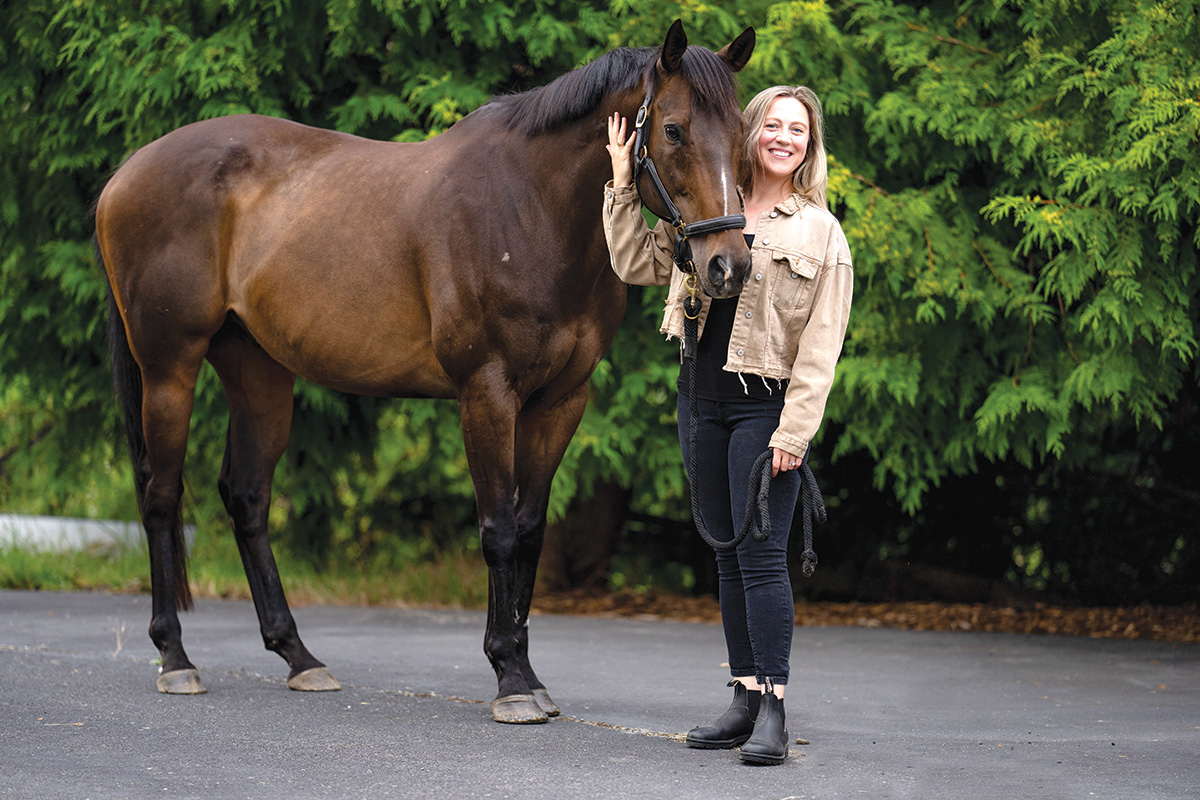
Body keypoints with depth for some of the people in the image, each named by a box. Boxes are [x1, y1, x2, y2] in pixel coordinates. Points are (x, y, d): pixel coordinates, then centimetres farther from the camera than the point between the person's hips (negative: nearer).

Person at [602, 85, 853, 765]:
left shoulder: (822, 234, -2)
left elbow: (820, 349, -7)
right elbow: (636, 264, 17)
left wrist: (794, 432, -15)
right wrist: (624, 184, 9)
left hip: (768, 404, -5)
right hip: (702, 397, 5)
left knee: (762, 555, -10)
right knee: (728, 555, 9)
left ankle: (774, 709, -8)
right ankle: (746, 697, 15)